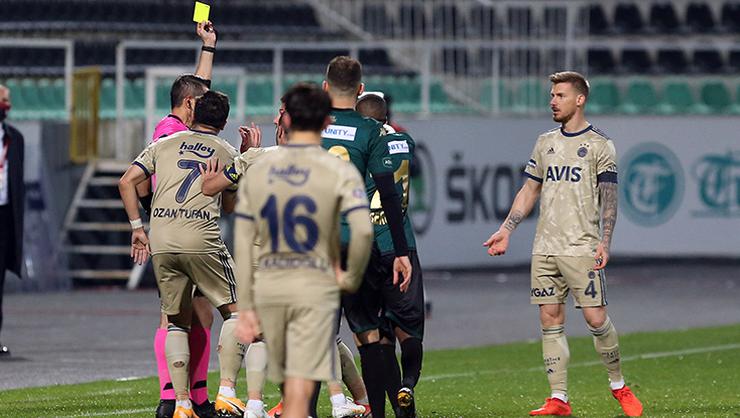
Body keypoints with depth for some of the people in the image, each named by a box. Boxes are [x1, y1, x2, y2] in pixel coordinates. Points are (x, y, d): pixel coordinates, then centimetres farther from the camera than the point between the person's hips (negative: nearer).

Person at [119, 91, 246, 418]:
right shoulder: (229, 154, 12)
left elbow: (126, 182, 9)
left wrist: (137, 227, 14)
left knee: (177, 321, 13)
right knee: (233, 311, 9)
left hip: (161, 243, 3)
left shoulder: (164, 145, 16)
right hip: (202, 241, -3)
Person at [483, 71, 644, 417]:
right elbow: (529, 191, 21)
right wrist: (506, 230, 12)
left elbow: (608, 198, -4)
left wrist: (604, 242, -15)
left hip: (581, 247, -5)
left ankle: (619, 386, 10)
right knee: (550, 320, 1)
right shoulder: (546, 143, 16)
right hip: (544, 247, 5)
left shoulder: (599, 145, 0)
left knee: (595, 318, -8)